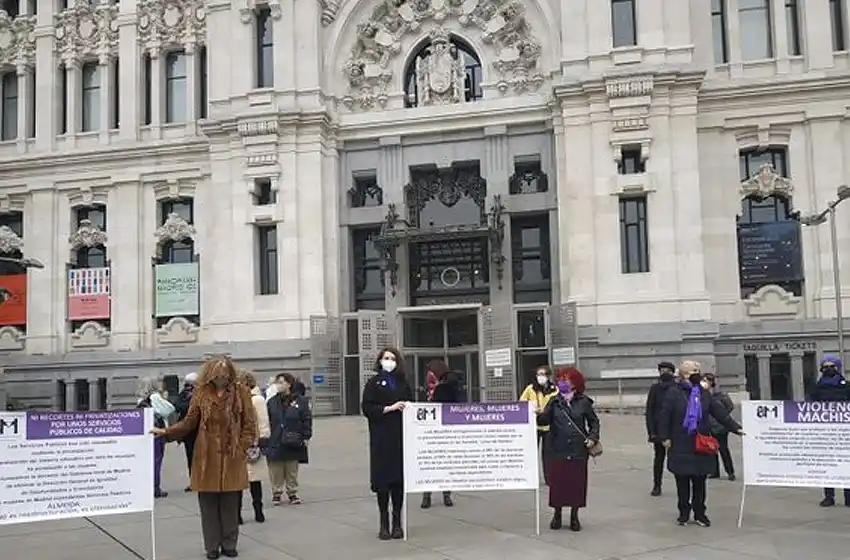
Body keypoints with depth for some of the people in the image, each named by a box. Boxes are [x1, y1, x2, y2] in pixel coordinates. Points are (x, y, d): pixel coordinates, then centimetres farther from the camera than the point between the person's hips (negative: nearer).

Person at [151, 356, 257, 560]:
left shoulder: (240, 392, -1)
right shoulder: (201, 393, 2)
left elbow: (249, 423, 1)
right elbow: (189, 422, 4)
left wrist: (242, 448, -6)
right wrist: (166, 432, -6)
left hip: (231, 457, -1)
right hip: (207, 457, 1)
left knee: (230, 504, 6)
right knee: (208, 504, 5)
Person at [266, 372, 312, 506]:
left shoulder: (301, 401, -1)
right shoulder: (272, 402, 4)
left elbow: (307, 420, 0)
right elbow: (267, 421, 6)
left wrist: (306, 436, -4)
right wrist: (265, 437, 0)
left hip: (293, 443, -1)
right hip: (275, 443, 1)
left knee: (292, 470, 9)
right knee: (276, 471, 5)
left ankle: (292, 493, 21)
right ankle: (276, 493, 17)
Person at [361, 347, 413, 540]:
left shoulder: (403, 382, 14)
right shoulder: (374, 383, 4)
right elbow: (366, 408, -5)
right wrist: (389, 408, -14)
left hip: (401, 435, 3)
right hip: (381, 437, -2)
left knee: (400, 478, 1)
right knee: (383, 478, -2)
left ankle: (397, 522, 10)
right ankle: (383, 523, 7)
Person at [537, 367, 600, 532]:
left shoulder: (583, 402, 1)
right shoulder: (554, 401, 2)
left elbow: (594, 422, 11)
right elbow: (544, 420, -8)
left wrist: (593, 438, -3)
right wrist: (538, 416, -30)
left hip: (578, 451, 0)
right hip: (558, 450, 0)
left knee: (577, 483, 6)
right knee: (557, 483, 4)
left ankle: (574, 517, 21)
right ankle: (557, 515, 21)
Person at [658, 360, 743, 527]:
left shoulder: (704, 394, 9)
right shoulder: (673, 394, -4)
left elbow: (720, 413, 6)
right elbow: (664, 418, -5)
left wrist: (735, 428, -2)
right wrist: (665, 437, -11)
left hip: (701, 446, 3)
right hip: (681, 447, -3)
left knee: (699, 482, 7)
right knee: (682, 482, 5)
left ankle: (700, 513, 17)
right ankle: (684, 513, 17)